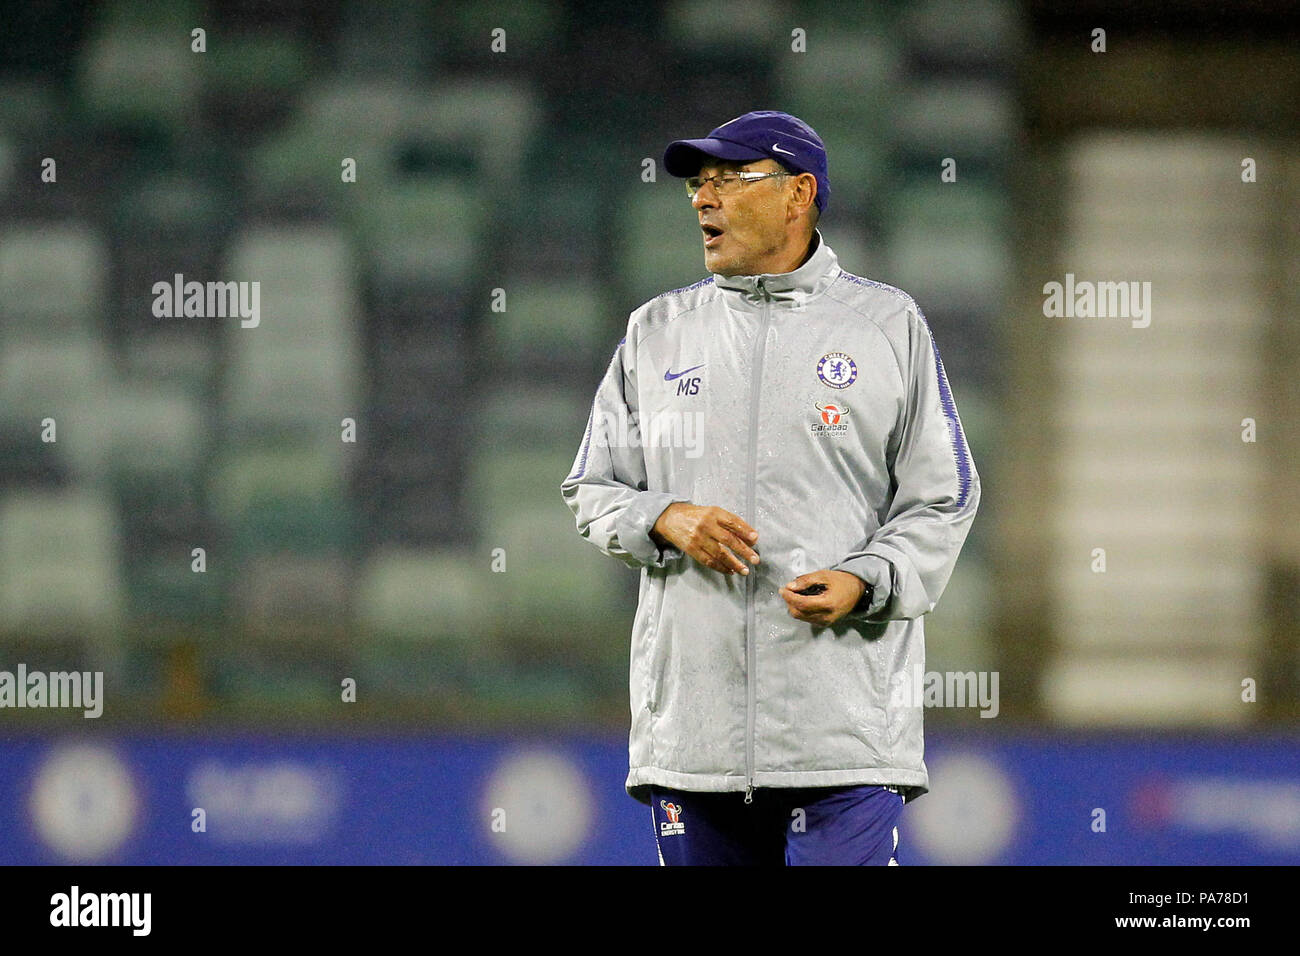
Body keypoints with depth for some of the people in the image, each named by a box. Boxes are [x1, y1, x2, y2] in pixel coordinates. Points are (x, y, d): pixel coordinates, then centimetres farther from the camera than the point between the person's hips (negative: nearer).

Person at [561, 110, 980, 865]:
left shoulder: (887, 324, 7)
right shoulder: (655, 332, 16)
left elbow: (941, 501, 4)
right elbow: (593, 491, 16)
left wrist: (864, 583, -14)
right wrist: (665, 520, -6)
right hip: (690, 713, 3)